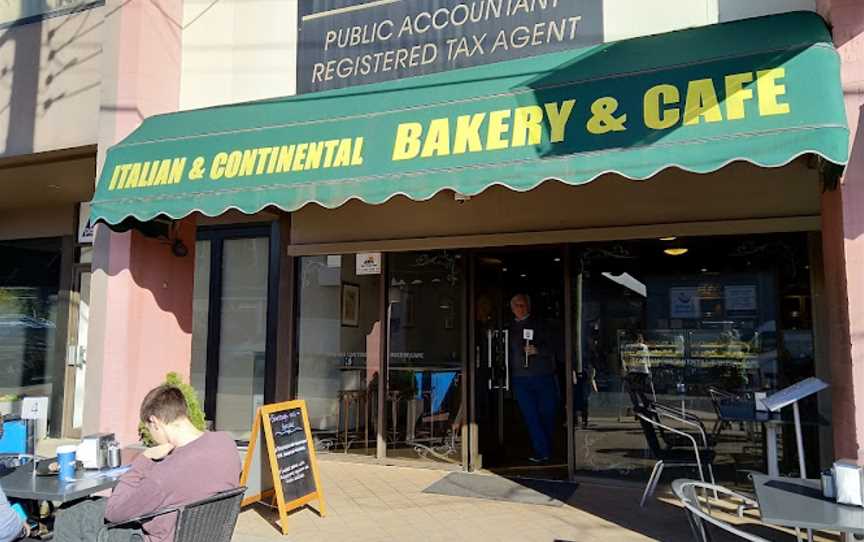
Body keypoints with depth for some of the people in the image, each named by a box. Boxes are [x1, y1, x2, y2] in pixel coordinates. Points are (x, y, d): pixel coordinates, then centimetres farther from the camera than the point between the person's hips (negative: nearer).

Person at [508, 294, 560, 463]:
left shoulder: (539, 325, 5)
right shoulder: (510, 329, 13)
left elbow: (552, 349, 1)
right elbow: (508, 353, 19)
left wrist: (536, 350, -16)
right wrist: (508, 375, 11)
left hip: (543, 375, -2)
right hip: (520, 379, 2)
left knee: (547, 413, 3)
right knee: (530, 416, -3)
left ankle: (545, 450, 21)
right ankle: (542, 451, 2)